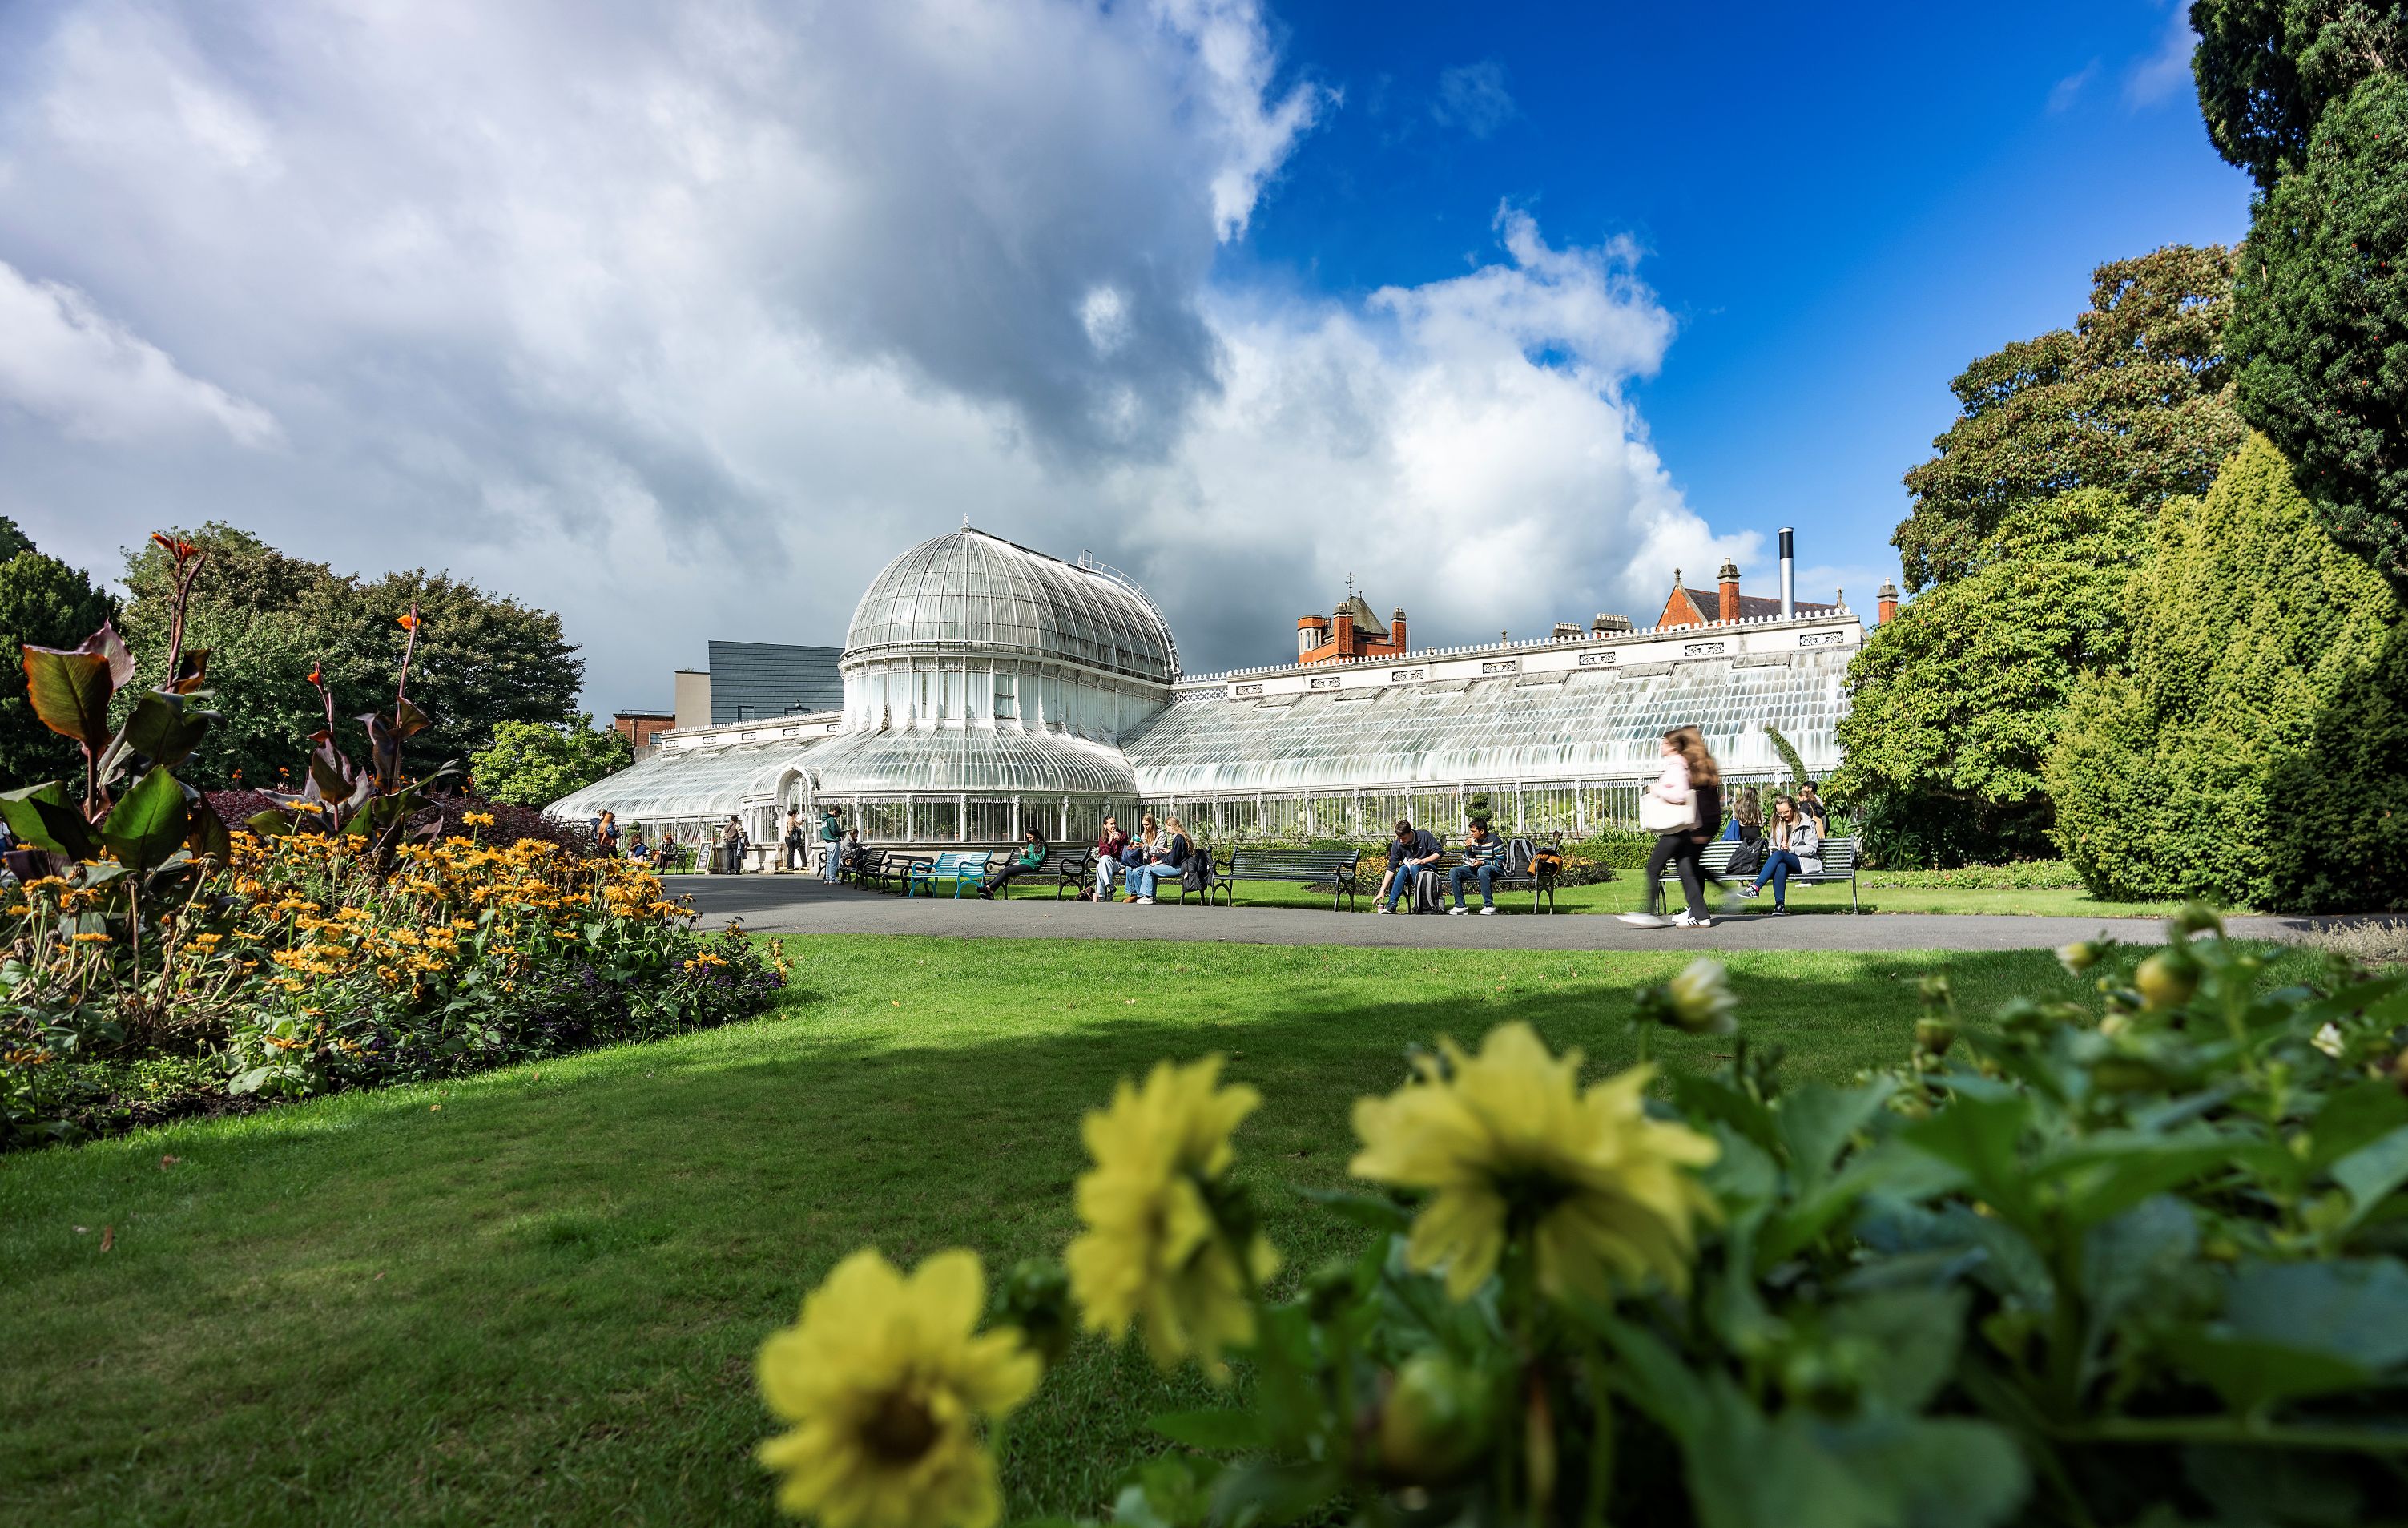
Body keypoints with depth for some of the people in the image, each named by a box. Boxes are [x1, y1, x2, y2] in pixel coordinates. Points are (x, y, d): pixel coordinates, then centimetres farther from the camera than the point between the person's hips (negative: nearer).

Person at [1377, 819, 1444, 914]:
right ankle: (1392, 904, -35)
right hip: (1410, 869, 2)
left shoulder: (1424, 835, -17)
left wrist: (1423, 861, -27)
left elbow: (1439, 852, -13)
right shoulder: (1397, 844, -12)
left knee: (1414, 867, -34)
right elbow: (1391, 868, -15)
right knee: (1403, 869, -31)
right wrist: (1382, 890, -23)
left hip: (1428, 865, -2)